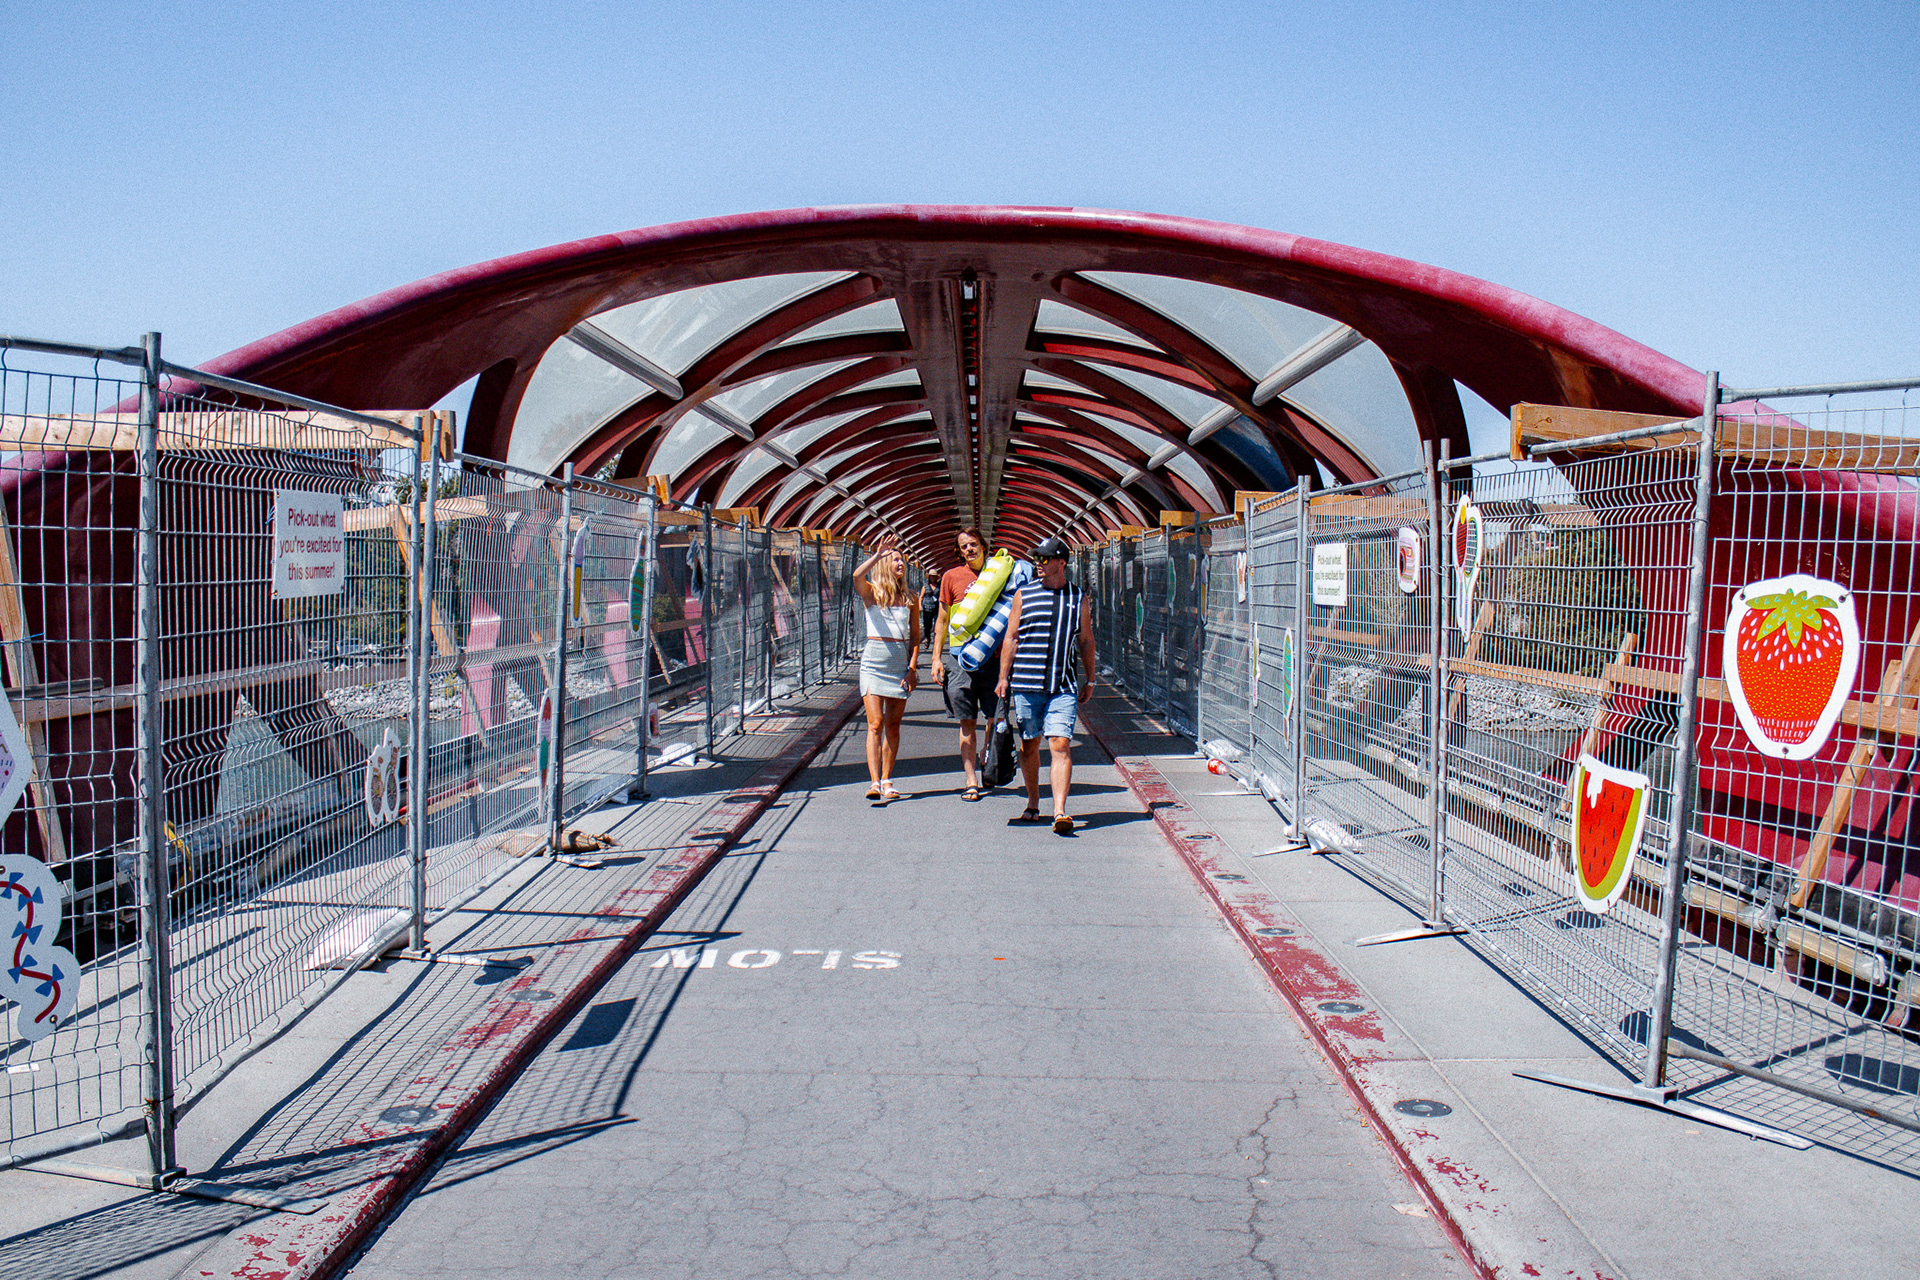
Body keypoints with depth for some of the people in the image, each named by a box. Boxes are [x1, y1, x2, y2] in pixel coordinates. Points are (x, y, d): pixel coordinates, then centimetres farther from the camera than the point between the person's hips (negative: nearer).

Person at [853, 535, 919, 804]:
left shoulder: (910, 598, 10)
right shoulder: (872, 592, 2)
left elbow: (915, 636, 10)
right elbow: (857, 576, -22)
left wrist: (912, 667, 0)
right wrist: (879, 554, -23)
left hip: (901, 660, 3)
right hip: (874, 658, -3)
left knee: (893, 725, 6)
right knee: (875, 723, -10)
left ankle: (887, 782, 14)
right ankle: (874, 782, -16)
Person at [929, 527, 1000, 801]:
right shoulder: (951, 577, 5)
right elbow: (942, 619, 10)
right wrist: (936, 658, 4)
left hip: (993, 657, 1)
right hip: (960, 657, -1)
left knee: (996, 720, -1)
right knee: (967, 723, 2)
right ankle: (971, 781, 7)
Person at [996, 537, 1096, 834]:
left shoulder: (1078, 597, 10)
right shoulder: (1025, 594, 6)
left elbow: (1086, 641, 18)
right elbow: (1011, 638, 6)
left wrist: (1089, 680, 18)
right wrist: (1003, 678, 1)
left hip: (1063, 687, 0)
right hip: (1025, 684, 0)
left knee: (1061, 745, -11)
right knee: (1029, 745, 8)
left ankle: (1060, 812, -15)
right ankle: (1033, 805, 25)